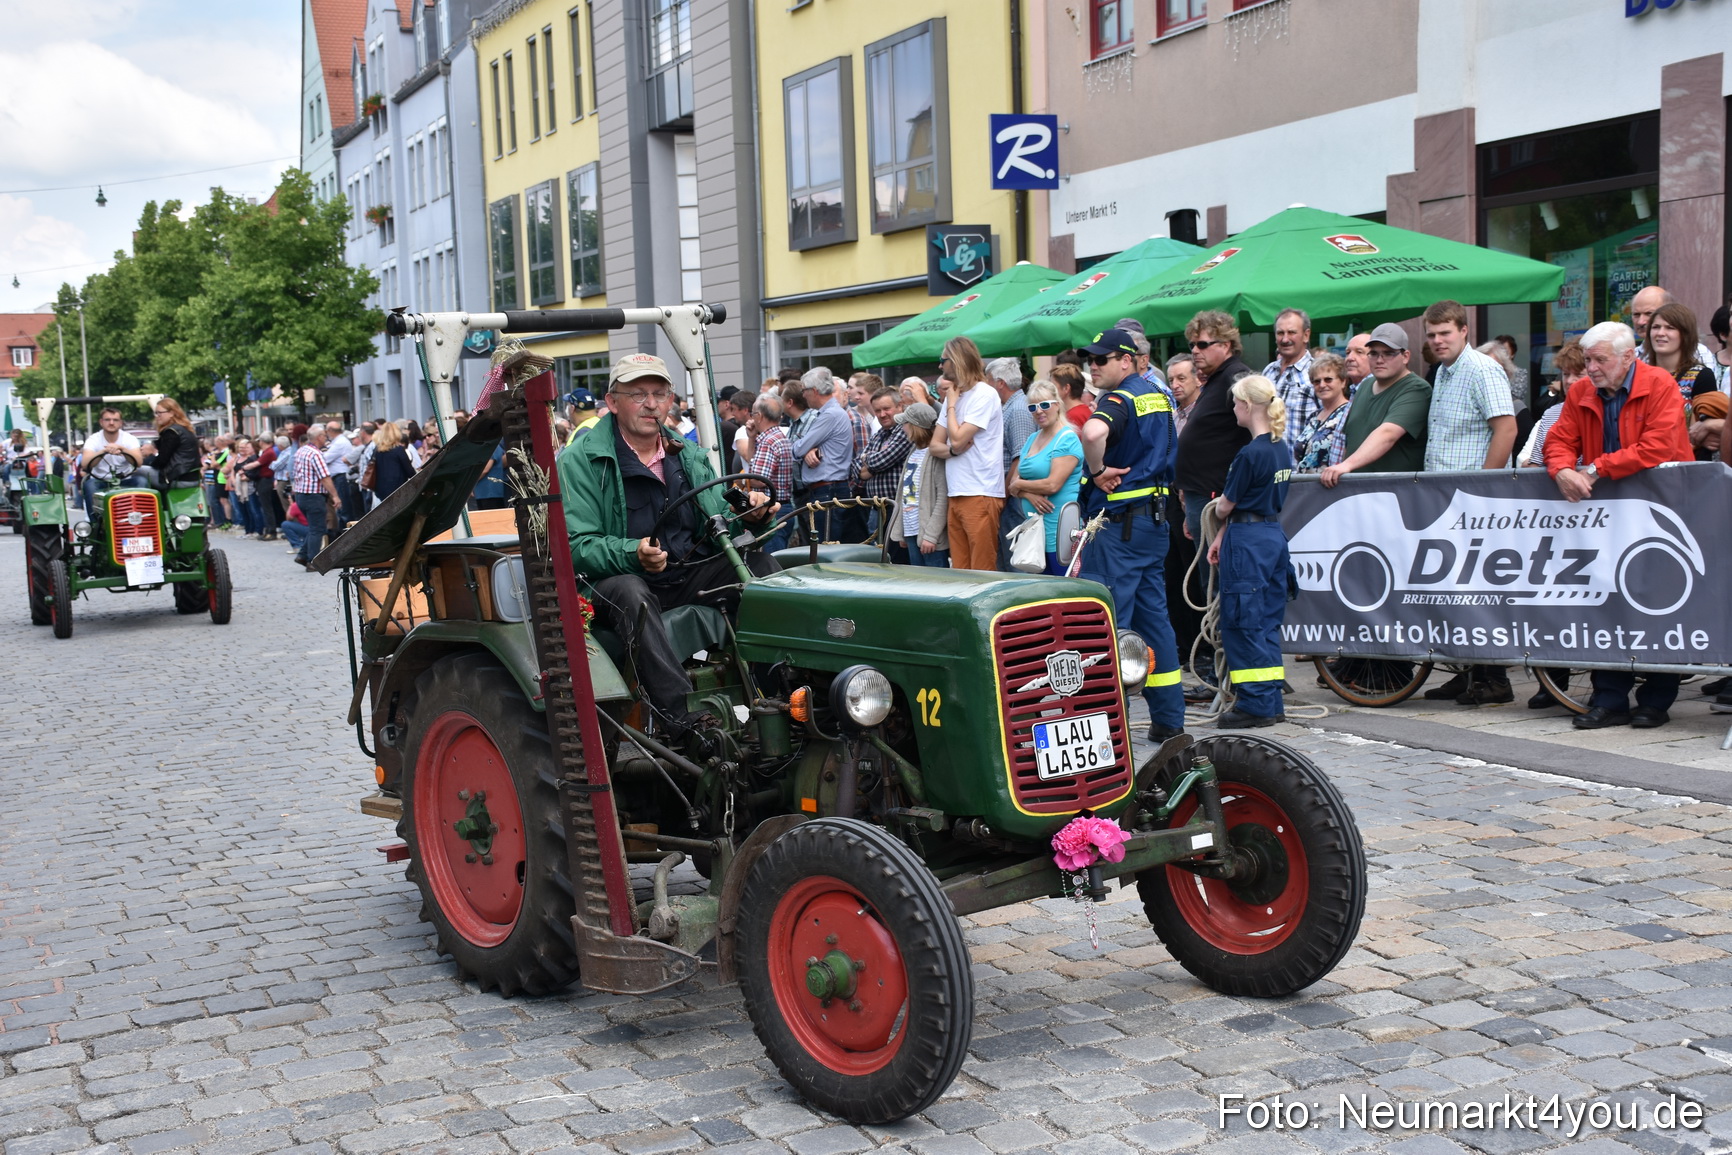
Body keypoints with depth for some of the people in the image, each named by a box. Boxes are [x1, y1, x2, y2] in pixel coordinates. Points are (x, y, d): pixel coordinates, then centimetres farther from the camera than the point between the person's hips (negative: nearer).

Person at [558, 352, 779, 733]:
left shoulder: (690, 456, 16)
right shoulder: (581, 460, -3)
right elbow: (577, 545, -12)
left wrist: (748, 515, -9)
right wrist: (633, 555, -31)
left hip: (693, 577, 5)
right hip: (621, 577, -5)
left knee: (760, 565, -17)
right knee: (631, 595, -39)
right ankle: (686, 720, -47)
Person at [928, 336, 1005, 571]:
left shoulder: (984, 395, -8)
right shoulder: (954, 395, 17)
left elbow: (957, 438, -15)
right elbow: (934, 446, 15)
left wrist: (952, 404, -1)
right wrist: (953, 450, -7)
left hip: (980, 495, -8)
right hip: (956, 496, 8)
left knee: (982, 575, -8)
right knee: (960, 574, 7)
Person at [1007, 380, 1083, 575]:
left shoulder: (1067, 439, -8)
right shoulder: (1033, 439, 16)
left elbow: (1053, 484, -18)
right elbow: (1014, 483, 13)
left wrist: (1019, 485, -3)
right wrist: (1029, 494, -9)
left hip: (1059, 530, -8)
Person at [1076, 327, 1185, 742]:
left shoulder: (1118, 399, -13)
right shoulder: (1159, 396, 15)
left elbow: (1094, 432, -36)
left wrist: (1098, 470, -20)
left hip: (1118, 521, -9)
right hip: (1155, 517, 9)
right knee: (1153, 614, 11)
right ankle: (1168, 719, 13)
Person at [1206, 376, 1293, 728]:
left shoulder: (1251, 454, -18)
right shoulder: (1282, 449, 9)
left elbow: (1226, 505, -9)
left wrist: (1218, 510, 14)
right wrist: (1222, 536, 13)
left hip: (1248, 541, -9)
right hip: (1274, 536, 9)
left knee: (1242, 623, -1)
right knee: (1267, 621, 13)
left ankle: (1255, 705, 1)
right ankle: (1271, 704, 17)